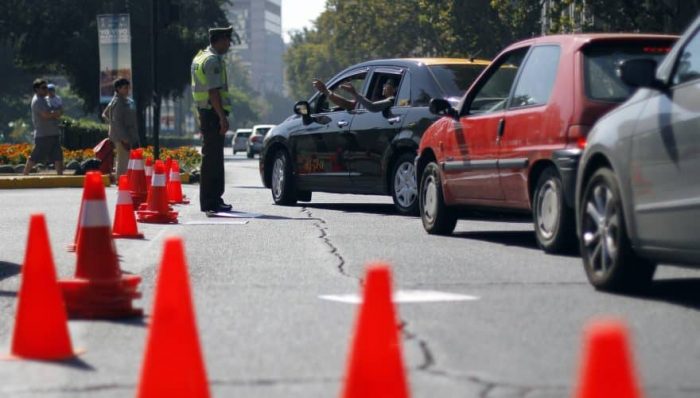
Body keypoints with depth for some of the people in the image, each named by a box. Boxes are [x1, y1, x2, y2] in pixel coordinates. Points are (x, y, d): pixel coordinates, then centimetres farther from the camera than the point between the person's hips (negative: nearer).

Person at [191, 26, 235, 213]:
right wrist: (222, 117, -22)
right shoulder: (213, 60, -14)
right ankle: (210, 202, -10)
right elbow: (214, 92, -21)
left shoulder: (200, 57, 18)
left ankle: (213, 200, 21)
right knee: (212, 158, -9)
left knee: (211, 156, 15)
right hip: (213, 113, -11)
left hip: (204, 111, 11)